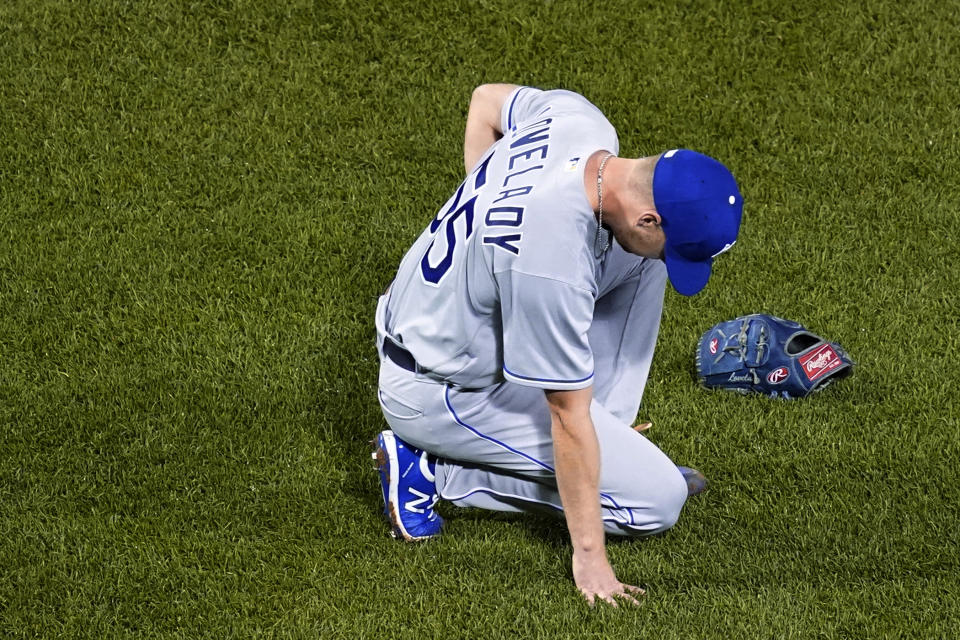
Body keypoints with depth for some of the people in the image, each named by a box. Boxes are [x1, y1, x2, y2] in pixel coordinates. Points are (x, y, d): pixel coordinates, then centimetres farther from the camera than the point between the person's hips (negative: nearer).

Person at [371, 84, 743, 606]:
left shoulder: (576, 118, -15)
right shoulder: (552, 265, -38)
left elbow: (487, 100, 9)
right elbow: (569, 420, -29)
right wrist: (588, 557, -21)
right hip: (446, 395, -9)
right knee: (659, 499, -7)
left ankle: (611, 444, 10)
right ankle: (437, 469, -3)